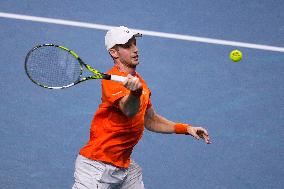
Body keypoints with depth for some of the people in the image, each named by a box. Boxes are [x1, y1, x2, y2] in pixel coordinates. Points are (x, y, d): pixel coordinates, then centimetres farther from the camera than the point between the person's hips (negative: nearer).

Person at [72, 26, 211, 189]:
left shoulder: (139, 82, 11)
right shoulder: (113, 80, -17)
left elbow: (150, 120, 22)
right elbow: (129, 111, -35)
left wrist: (186, 128, 14)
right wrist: (136, 92, -55)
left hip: (124, 165, 8)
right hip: (97, 166, -8)